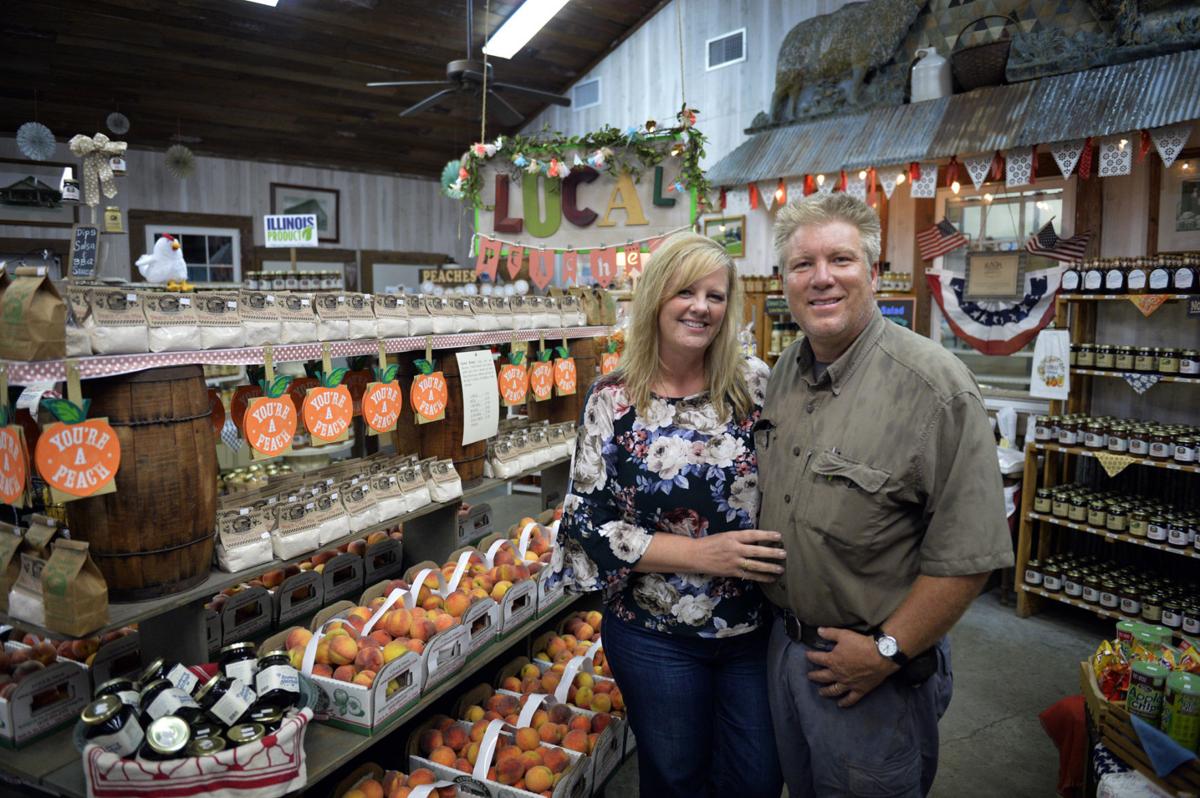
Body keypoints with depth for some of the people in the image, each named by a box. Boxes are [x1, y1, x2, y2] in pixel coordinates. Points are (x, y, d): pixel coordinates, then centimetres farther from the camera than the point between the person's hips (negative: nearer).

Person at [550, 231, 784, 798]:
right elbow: (587, 523, -12)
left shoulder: (755, 384, -4)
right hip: (655, 638, -2)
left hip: (756, 628, 2)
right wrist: (699, 552, -19)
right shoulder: (613, 400, -11)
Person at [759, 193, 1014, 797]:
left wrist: (887, 652, -17)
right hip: (783, 642, 7)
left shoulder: (934, 386, -22)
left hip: (878, 667, -6)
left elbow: (968, 553, -22)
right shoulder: (785, 372, 1)